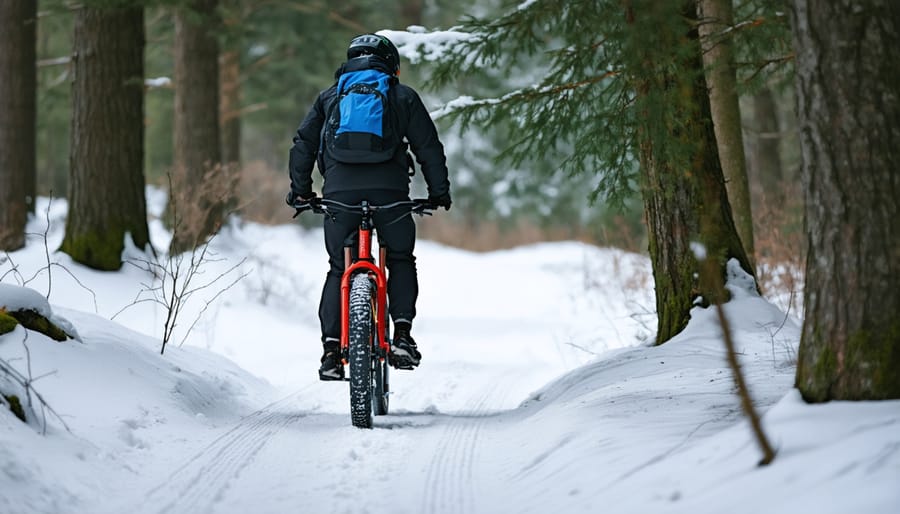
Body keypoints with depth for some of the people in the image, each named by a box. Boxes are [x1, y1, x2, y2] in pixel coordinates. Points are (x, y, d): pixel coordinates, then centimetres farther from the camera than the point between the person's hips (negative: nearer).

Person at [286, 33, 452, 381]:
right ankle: (402, 333, -1)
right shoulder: (403, 96, 16)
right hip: (389, 188, -1)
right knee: (401, 261, 17)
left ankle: (331, 350, 0)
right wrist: (439, 192, 19)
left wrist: (300, 190, 24)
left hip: (339, 189, 1)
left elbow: (303, 146, 17)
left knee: (338, 270, 11)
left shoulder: (329, 96, 21)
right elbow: (429, 147, 12)